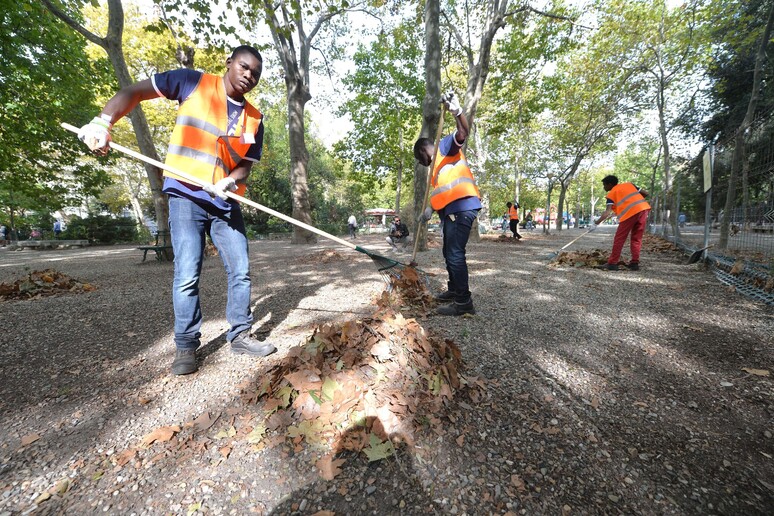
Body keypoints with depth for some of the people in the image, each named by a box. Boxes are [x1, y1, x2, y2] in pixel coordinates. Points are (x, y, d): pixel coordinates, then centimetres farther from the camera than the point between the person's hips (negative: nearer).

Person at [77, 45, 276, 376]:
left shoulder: (254, 118, 8)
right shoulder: (194, 82, 1)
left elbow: (246, 164, 3)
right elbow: (135, 92, 1)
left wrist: (230, 181, -17)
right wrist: (103, 122, -14)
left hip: (226, 202, 4)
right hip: (186, 196, -3)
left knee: (241, 270, 2)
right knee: (187, 275, -5)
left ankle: (240, 335, 17)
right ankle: (186, 346, 11)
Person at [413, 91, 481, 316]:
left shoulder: (445, 146, 4)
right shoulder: (436, 165, 28)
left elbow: (463, 133, -17)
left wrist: (457, 111, -33)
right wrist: (430, 208, 18)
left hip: (462, 207, -10)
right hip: (450, 211, 10)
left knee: (455, 253, -14)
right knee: (449, 252, 16)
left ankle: (464, 301, -10)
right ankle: (454, 290, 29)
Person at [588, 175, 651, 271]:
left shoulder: (611, 194, 7)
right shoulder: (630, 184, 23)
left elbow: (608, 212, -5)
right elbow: (645, 194, 20)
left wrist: (595, 223, -7)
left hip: (630, 212, -5)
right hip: (644, 208, 6)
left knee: (619, 239, 2)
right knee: (637, 238, 12)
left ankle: (612, 263, 3)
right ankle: (634, 263, 12)